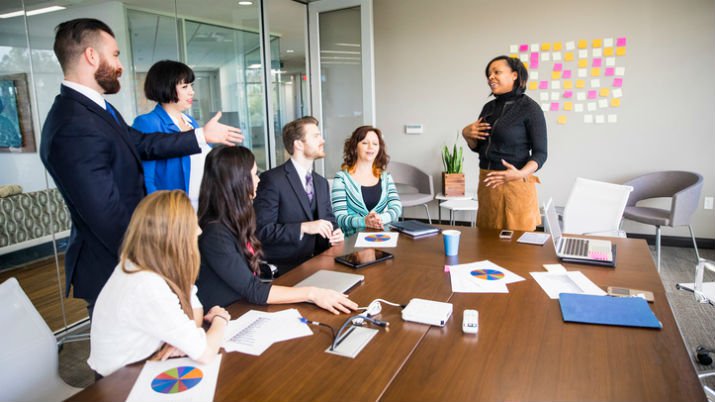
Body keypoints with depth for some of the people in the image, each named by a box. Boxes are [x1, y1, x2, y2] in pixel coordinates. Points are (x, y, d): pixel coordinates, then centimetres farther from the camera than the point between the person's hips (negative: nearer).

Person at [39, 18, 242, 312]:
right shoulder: (75, 128, -27)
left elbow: (143, 144, 11)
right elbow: (108, 216, -25)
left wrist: (202, 135, 17)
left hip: (122, 255, 9)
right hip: (111, 266, -9)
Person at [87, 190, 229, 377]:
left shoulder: (138, 264, -8)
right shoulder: (148, 290, -31)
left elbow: (194, 309, 2)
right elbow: (205, 353, -27)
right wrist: (220, 318, -10)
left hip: (140, 366, 6)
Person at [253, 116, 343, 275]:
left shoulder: (321, 182, 13)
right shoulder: (272, 179, -11)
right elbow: (262, 229, -16)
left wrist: (334, 232, -6)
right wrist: (304, 227, -22)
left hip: (316, 261, 7)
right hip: (284, 267, -7)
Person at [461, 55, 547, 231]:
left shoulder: (530, 108, -8)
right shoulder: (489, 107, 10)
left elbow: (540, 153, -10)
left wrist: (520, 174, -28)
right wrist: (466, 134, -2)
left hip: (515, 185, -6)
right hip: (487, 183, 6)